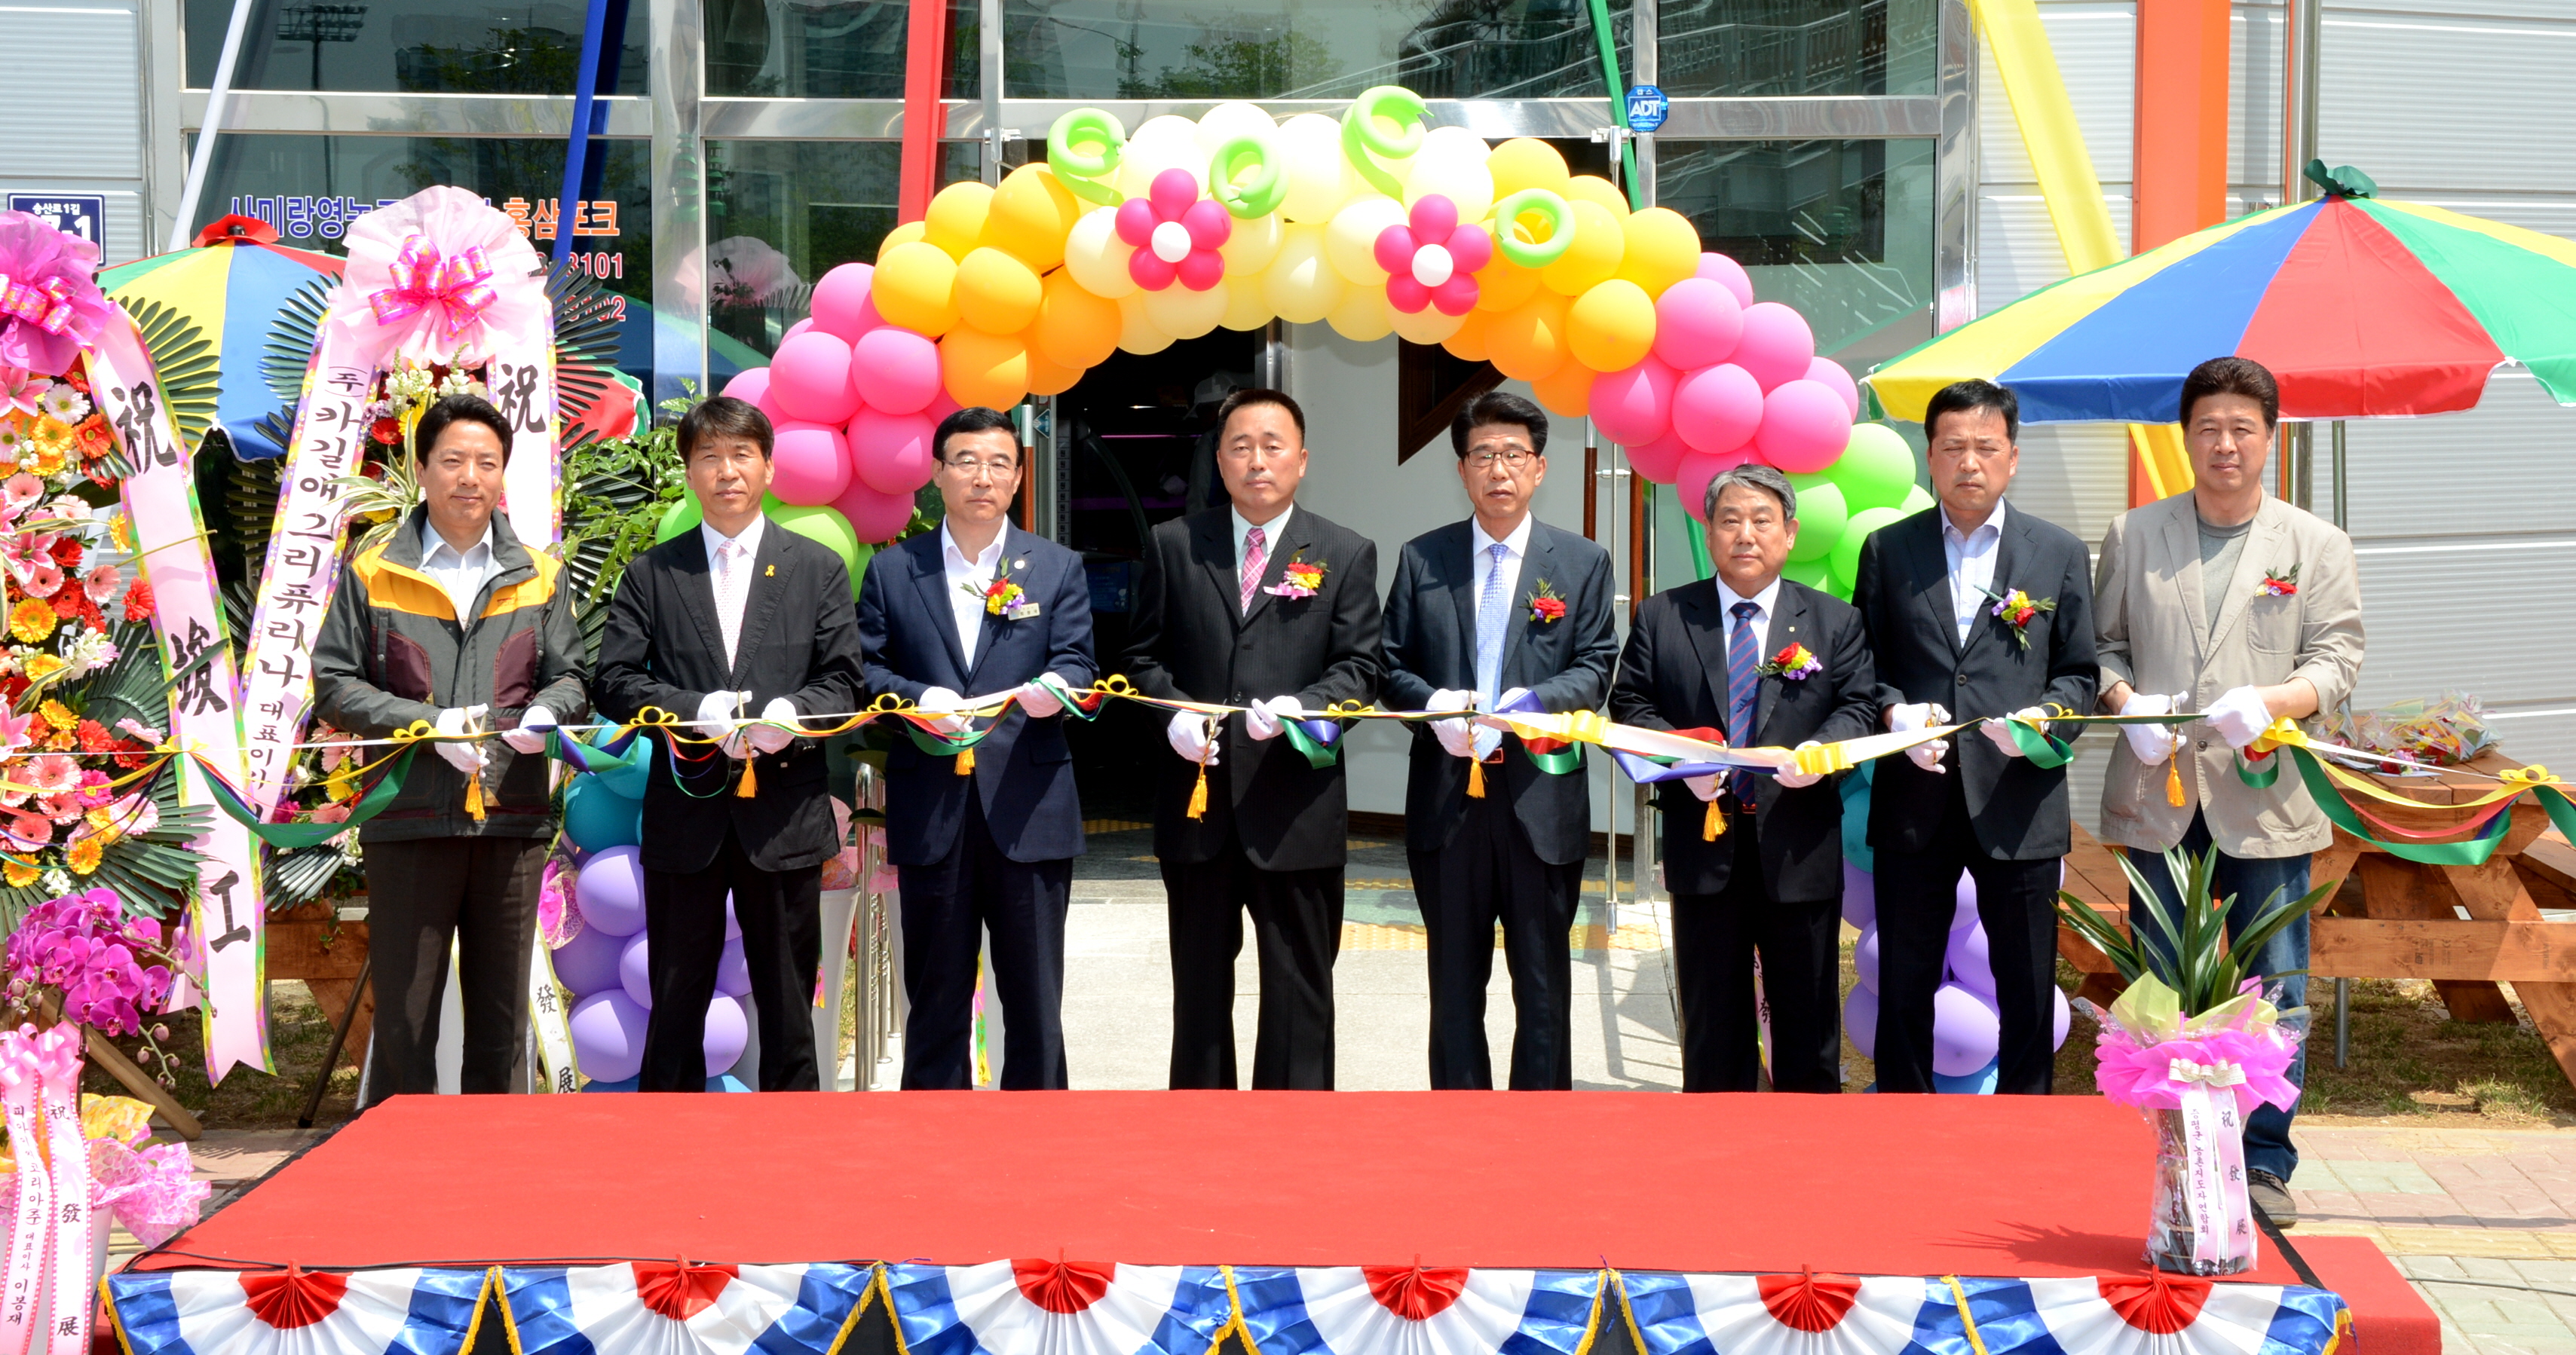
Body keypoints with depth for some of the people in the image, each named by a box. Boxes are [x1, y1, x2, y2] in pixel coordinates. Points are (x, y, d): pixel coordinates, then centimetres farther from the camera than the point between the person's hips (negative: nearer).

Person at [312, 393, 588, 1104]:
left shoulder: (539, 575, 13)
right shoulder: (372, 572, 5)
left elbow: (571, 678, 11)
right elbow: (334, 687, 1)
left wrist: (544, 714, -13)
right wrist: (428, 723, -12)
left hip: (512, 816, 2)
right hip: (408, 819, -2)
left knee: (501, 1012, 8)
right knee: (404, 1012, 0)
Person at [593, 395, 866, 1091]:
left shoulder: (819, 569, 9)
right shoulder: (652, 574, 9)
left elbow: (844, 680, 4)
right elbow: (615, 681, 1)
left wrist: (793, 714, -18)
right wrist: (698, 712, -15)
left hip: (786, 816, 0)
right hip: (685, 815, 0)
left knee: (788, 1004, 5)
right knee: (676, 1004, 5)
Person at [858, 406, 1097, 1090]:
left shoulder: (1058, 569, 9)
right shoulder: (892, 571, 9)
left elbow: (1077, 663, 1)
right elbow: (864, 670, 4)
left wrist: (1054, 689, -23)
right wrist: (918, 699, -16)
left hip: (1028, 809, 0)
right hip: (930, 810, 0)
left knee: (1035, 996, 3)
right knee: (936, 994, 7)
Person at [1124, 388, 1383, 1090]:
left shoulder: (1347, 553, 4)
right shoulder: (1173, 545, 8)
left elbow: (1361, 665, -1)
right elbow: (1143, 655, 9)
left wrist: (1303, 707, -20)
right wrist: (1173, 714, -11)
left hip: (1296, 802, -2)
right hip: (1198, 799, 2)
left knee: (1299, 988, 3)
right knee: (1199, 981, 11)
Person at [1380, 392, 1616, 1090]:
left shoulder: (1583, 563, 5)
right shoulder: (1422, 559, 8)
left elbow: (1595, 669, 0)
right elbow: (1393, 665, 7)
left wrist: (1528, 703, -18)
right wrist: (1433, 705, -14)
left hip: (1542, 799, -1)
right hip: (1447, 801, 1)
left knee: (1543, 983, 4)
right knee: (1454, 982, 9)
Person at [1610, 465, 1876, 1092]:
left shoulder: (1835, 622, 8)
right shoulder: (1662, 617, 8)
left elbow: (1858, 707, 2)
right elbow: (1630, 704, 4)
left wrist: (1822, 751, -19)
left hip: (1799, 847, 0)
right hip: (1704, 846, 0)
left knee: (1806, 1015, 6)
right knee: (1711, 1018, 8)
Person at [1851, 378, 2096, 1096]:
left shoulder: (2060, 553, 8)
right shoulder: (1888, 550, 9)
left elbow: (2080, 675, 8)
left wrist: (2043, 716, -13)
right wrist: (1895, 713, -11)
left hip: (2018, 801, 0)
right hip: (1914, 801, 1)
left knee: (2028, 992, 4)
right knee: (1904, 986, 7)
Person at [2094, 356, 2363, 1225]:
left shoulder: (2318, 546, 6)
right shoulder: (2132, 535, 10)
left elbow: (2337, 657, 0)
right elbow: (2102, 646, 12)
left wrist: (2268, 702, -19)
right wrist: (2127, 704, -9)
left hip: (2267, 801, -1)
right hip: (2158, 796, 1)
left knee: (2275, 991, 1)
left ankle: (2265, 1163, 13)